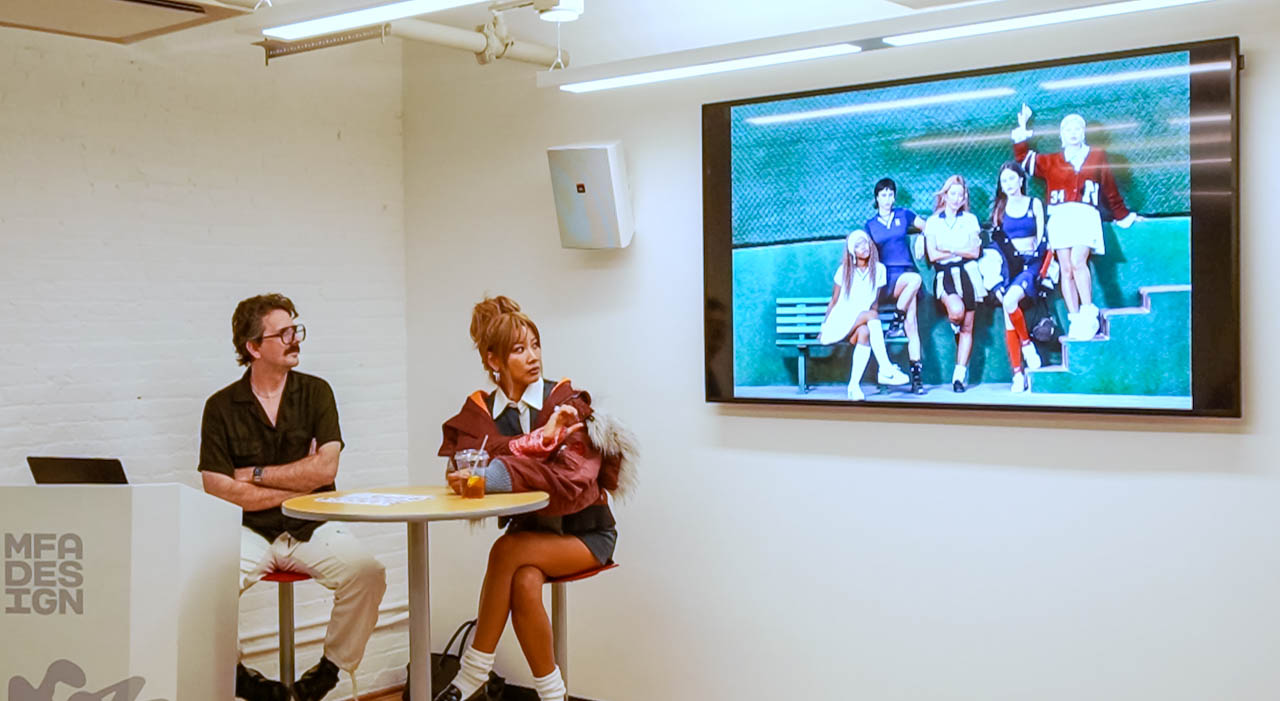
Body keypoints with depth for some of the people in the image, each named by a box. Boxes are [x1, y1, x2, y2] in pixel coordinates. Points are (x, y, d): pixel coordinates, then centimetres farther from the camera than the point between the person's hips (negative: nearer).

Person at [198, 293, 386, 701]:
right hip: (249, 530, -1)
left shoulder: (315, 393, 5)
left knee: (367, 574, -25)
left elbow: (325, 468, -6)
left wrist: (256, 475, -6)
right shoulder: (221, 407, 1)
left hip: (311, 528, 1)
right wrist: (297, 485, -6)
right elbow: (219, 491, -8)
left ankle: (331, 668, -1)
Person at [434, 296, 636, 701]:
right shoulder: (479, 412, 1)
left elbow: (571, 478, -26)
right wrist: (541, 439, -31)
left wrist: (493, 476, -41)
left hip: (585, 530, -3)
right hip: (529, 527, 3)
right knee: (525, 584, -31)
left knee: (507, 551, -30)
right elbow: (468, 463, -19)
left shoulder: (567, 402, -10)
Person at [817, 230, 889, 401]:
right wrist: (824, 326, 6)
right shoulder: (844, 270, 2)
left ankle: (854, 385, -42)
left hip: (860, 322, 2)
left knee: (865, 332, -37)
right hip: (839, 323, -2)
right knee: (872, 315, -32)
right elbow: (834, 301, 7)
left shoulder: (879, 269, 7)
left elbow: (875, 302, 11)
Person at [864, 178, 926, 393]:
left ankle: (917, 374, -20)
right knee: (915, 279, -35)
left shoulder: (904, 215, 12)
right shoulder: (870, 225, 13)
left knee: (911, 324, -17)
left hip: (905, 274, 1)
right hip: (884, 280, -1)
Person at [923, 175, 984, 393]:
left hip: (966, 272, 1)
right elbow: (932, 255, 0)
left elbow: (975, 252, 2)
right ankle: (954, 326, 8)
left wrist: (949, 250, -8)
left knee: (967, 328, -1)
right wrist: (961, 251, -4)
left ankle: (959, 376, 3)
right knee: (957, 310, -31)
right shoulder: (932, 221, 9)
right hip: (944, 275, -1)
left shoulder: (970, 219, 10)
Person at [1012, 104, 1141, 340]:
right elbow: (1023, 160, 15)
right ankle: (1075, 320, -7)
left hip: (1085, 216, -2)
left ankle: (1088, 313, -21)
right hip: (1060, 218, 2)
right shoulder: (1051, 161, 20)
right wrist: (1021, 133, 9)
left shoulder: (1098, 157, 18)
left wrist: (1123, 217, 27)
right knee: (1066, 270, -6)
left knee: (1078, 261, -23)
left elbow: (1111, 192, 23)